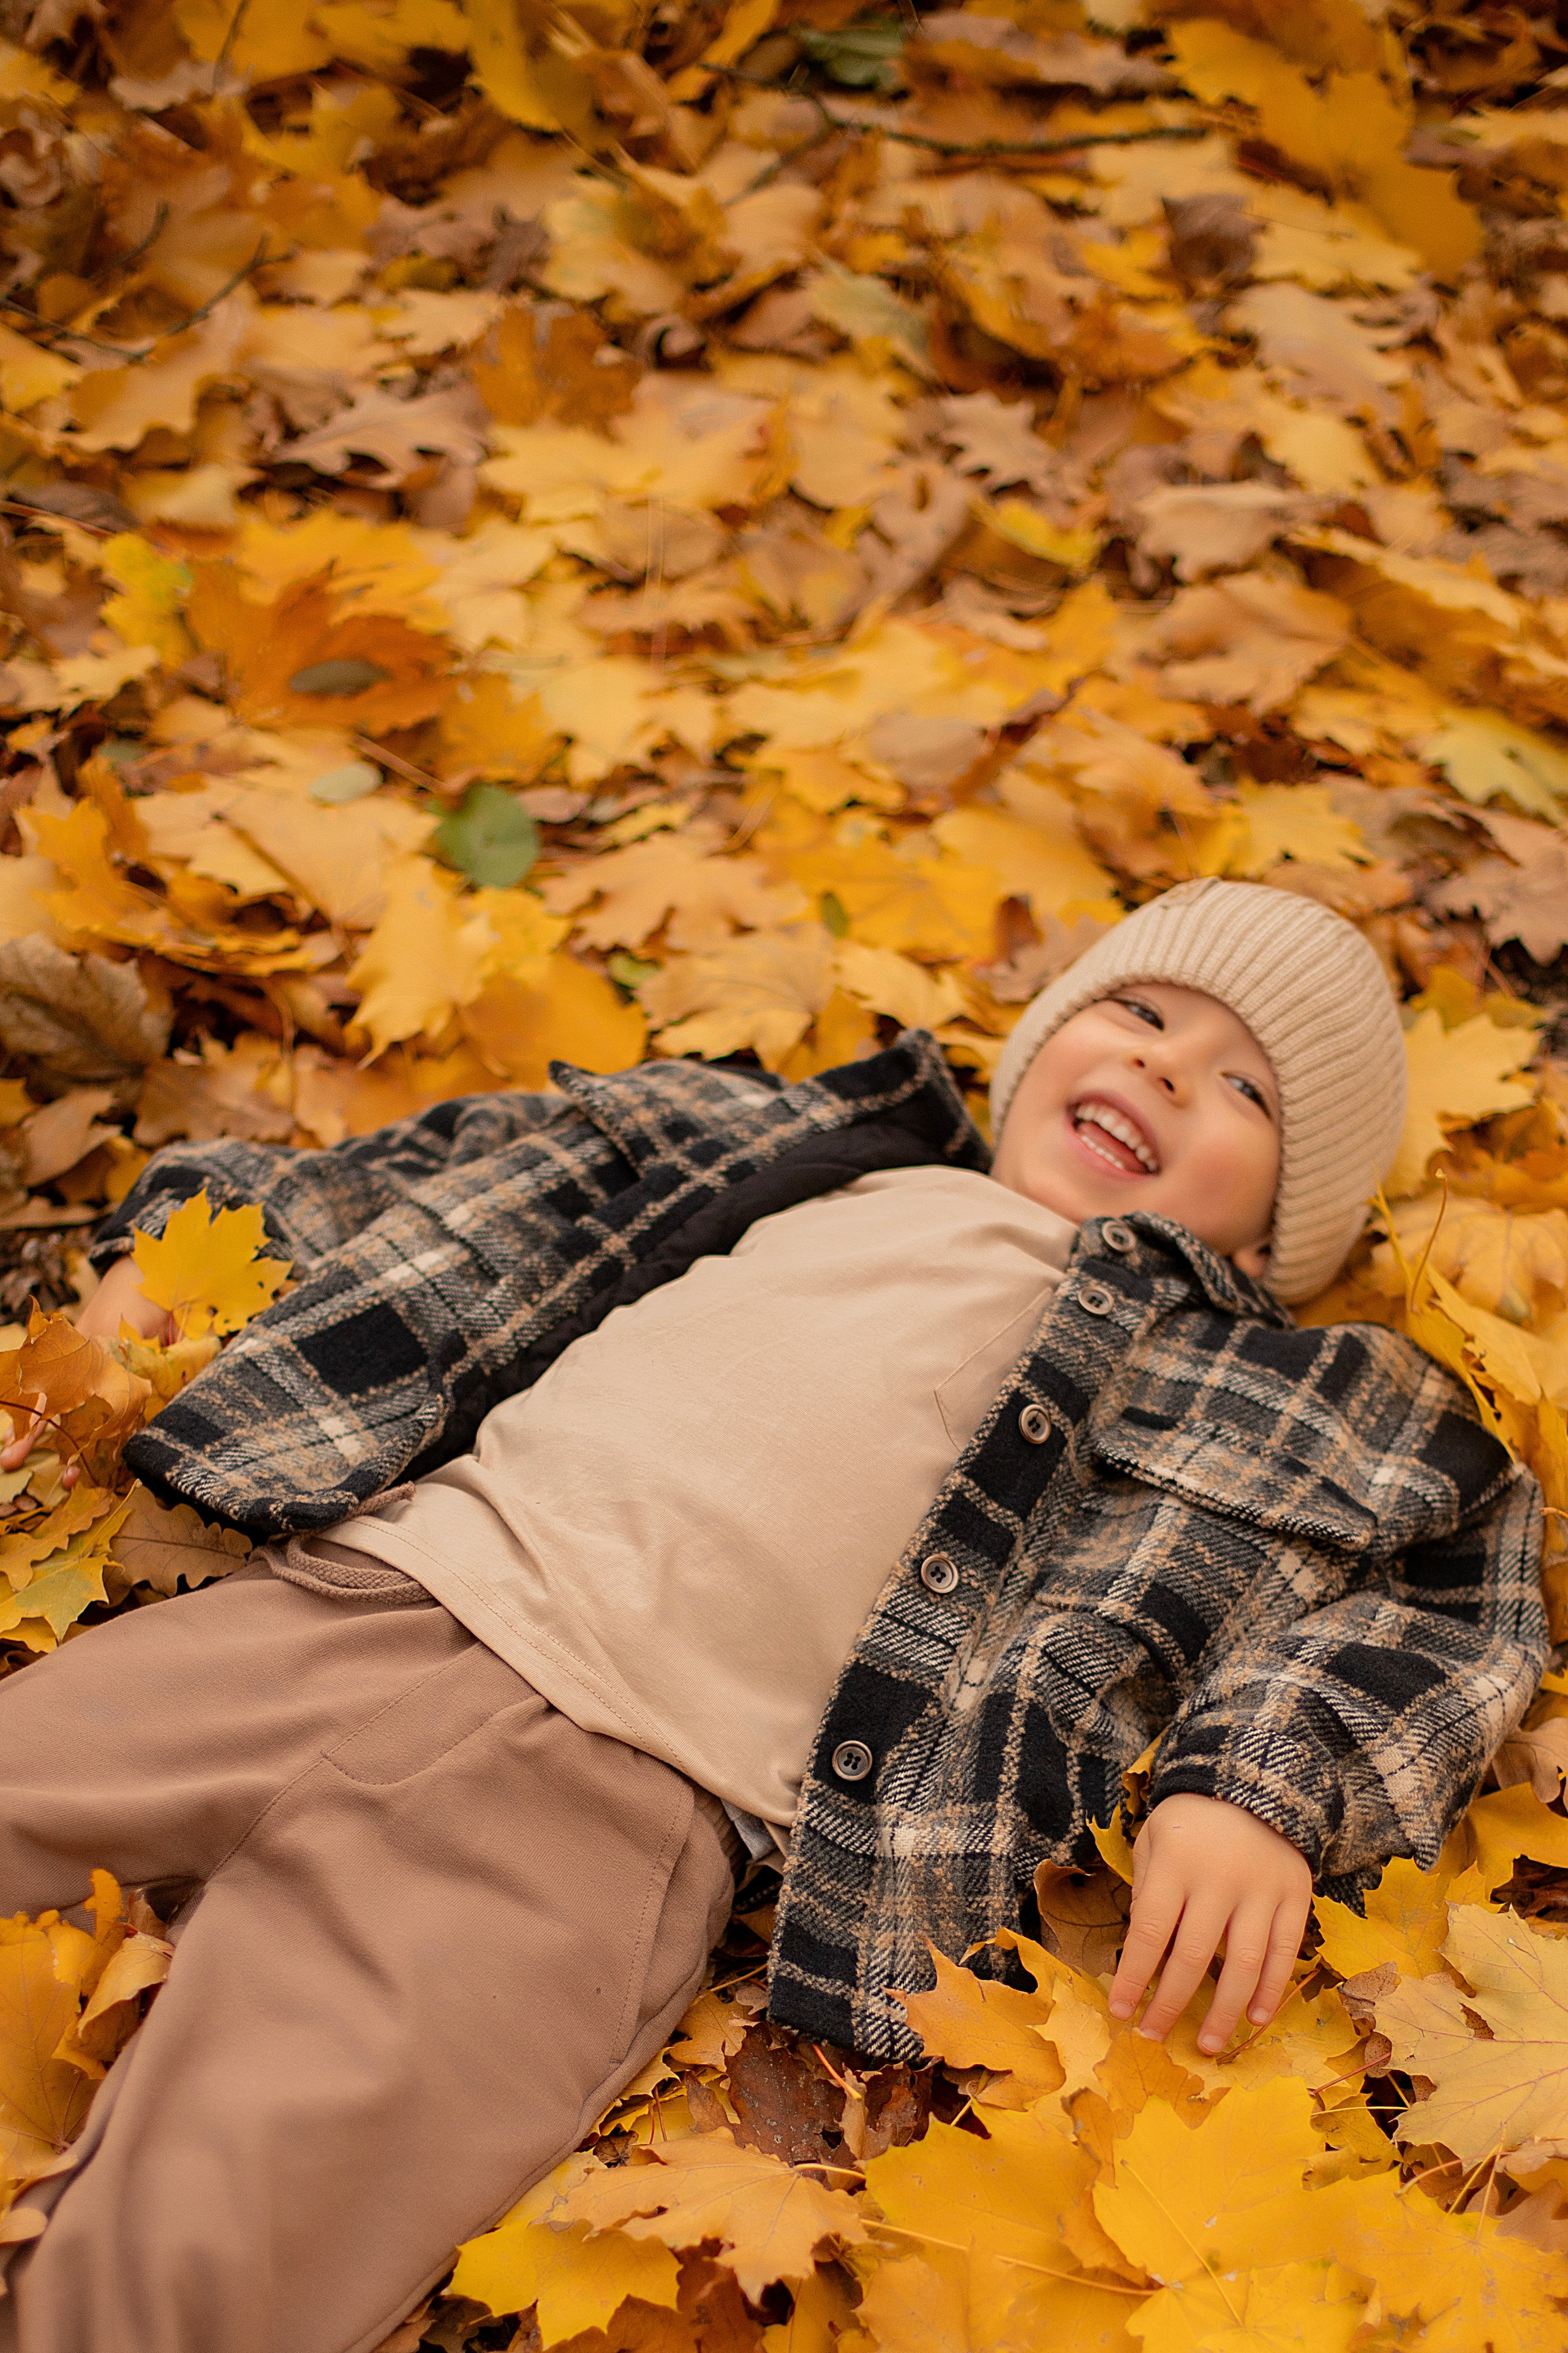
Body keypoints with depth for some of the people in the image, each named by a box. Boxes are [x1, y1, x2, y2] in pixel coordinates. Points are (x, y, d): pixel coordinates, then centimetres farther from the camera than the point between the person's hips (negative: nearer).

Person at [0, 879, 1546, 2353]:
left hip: (611, 1783, -4)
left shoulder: (1243, 1390, 15)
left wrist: (1265, 1783, -12)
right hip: (350, 1590, 5)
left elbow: (1449, 1571, 7)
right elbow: (522, 1186, 27)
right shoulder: (848, 1150, 22)